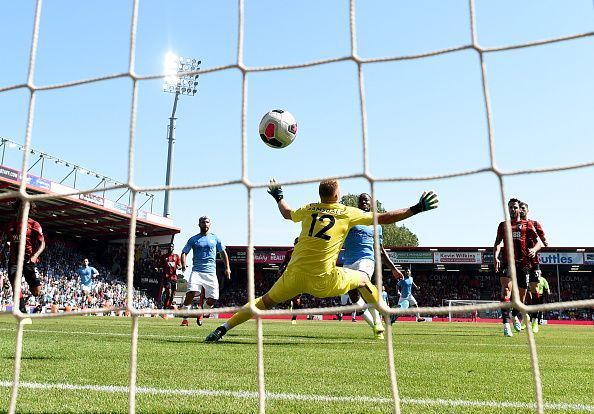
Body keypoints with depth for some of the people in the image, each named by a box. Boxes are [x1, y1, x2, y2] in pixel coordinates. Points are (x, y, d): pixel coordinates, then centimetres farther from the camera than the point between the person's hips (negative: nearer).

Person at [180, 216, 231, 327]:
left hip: (211, 273, 2)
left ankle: (201, 313, 26)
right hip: (197, 271, -2)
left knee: (213, 299, -4)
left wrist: (227, 268, 12)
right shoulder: (193, 239, 8)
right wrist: (183, 264, -11)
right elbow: (184, 252, 9)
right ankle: (185, 318, -8)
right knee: (191, 292, -23)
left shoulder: (215, 238, 12)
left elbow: (223, 252, 20)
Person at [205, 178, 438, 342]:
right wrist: (416, 209, 10)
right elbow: (384, 218, 4)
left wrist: (278, 196, 51)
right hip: (323, 280, -3)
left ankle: (223, 328, 11)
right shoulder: (348, 213, 3)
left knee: (265, 302, 17)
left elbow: (287, 214, 33)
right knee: (362, 279, 20)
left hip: (295, 274, 3)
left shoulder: (308, 209, 12)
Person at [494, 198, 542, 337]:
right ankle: (506, 324, -29)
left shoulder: (527, 225, 11)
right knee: (506, 288, -23)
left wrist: (534, 250, -16)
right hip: (507, 262, -1)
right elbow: (497, 243, 10)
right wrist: (496, 258, -8)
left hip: (524, 263, 1)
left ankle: (515, 316, 42)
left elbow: (538, 242, 7)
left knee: (521, 294, 10)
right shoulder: (503, 225, 14)